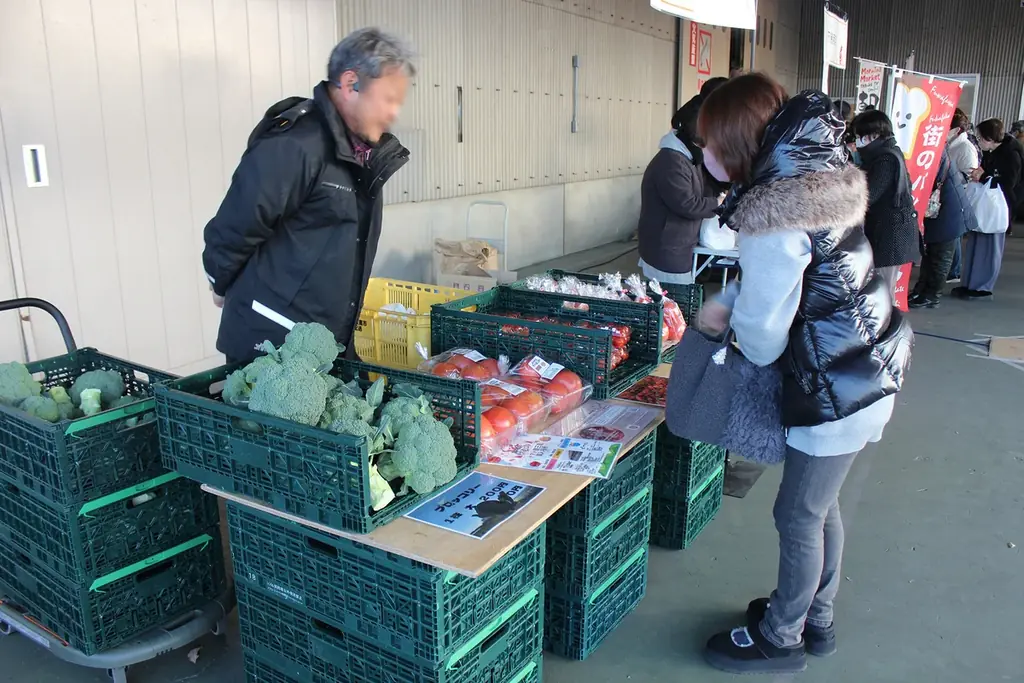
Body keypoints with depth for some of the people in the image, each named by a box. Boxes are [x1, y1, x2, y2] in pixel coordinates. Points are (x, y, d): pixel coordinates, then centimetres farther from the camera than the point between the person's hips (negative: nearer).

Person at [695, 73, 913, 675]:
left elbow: (763, 329, -18)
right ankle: (817, 621, 42)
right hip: (871, 368, 9)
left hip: (838, 388, -9)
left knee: (799, 515, 9)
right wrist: (729, 301, 6)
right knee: (820, 503, 23)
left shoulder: (774, 211, -25)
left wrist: (736, 324, 4)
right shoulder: (817, 175, 5)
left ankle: (781, 639, 31)